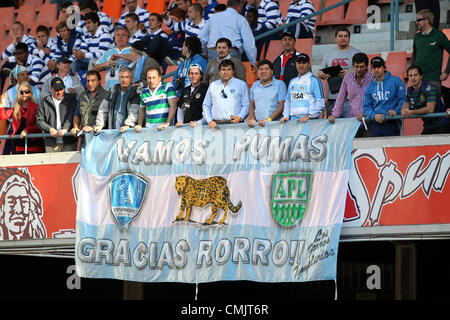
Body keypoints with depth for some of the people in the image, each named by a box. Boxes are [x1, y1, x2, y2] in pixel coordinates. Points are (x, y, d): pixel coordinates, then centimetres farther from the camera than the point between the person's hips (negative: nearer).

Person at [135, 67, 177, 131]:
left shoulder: (167, 86, -2)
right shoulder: (144, 92, 13)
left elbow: (173, 106, -9)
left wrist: (167, 123, -18)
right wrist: (139, 125, 12)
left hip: (164, 128, -4)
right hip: (148, 128, 4)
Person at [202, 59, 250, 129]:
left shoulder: (241, 84, 12)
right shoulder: (213, 85, 21)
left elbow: (246, 105, 5)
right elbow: (206, 106, 19)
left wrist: (240, 117, -11)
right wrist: (209, 121, 4)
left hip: (234, 123, -2)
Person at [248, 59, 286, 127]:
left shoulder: (280, 84, 3)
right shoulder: (255, 85, 19)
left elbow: (281, 105, -4)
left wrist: (269, 119, -13)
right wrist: (252, 119, 3)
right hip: (257, 123, 4)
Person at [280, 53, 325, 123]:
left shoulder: (314, 80, 0)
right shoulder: (292, 82, 21)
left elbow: (320, 103, -7)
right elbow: (288, 101, 25)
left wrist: (309, 116, -16)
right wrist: (286, 116, 9)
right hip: (293, 119, 5)